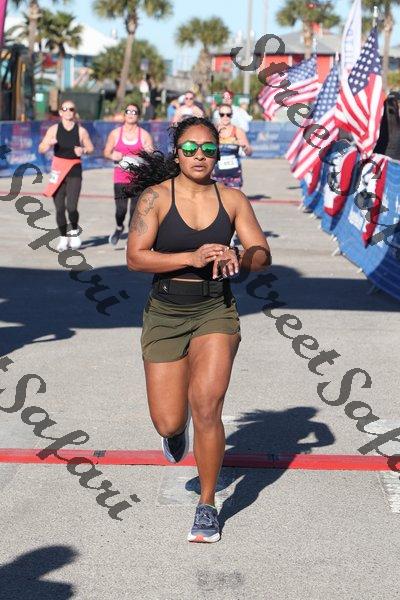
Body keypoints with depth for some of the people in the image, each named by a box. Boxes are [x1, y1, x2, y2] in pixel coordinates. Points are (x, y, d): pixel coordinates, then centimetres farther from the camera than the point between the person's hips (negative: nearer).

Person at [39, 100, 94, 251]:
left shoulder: (81, 130, 0)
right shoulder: (54, 129, 0)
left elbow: (90, 148, 10)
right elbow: (41, 149, 0)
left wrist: (83, 150, -11)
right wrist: (49, 144, -21)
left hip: (74, 171, -1)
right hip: (58, 170, 1)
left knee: (71, 207, -14)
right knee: (59, 208, 2)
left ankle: (74, 231, 14)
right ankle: (63, 237, 19)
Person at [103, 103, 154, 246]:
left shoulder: (144, 135, 4)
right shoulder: (115, 133, 6)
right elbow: (106, 152, 12)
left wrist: (148, 153, -18)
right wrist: (113, 156, -10)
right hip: (120, 177, 0)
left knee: (135, 210, -3)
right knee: (121, 209, -9)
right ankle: (119, 228, 24)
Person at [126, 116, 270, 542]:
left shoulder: (232, 200, 1)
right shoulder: (156, 197, -6)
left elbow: (262, 254, 0)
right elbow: (135, 257, -13)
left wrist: (238, 259, -23)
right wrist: (192, 258, -24)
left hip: (216, 313, 0)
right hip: (165, 315, 0)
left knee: (206, 409, -15)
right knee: (168, 424, 1)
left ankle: (207, 506, 4)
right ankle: (178, 424, 43)